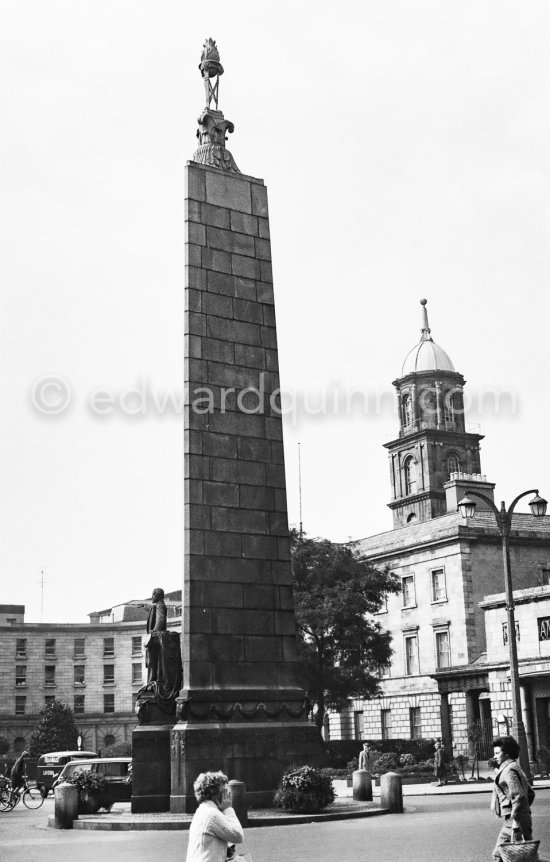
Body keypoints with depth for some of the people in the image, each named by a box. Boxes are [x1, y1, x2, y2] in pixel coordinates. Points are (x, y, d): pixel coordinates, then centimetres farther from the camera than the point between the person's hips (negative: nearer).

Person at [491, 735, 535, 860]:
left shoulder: (509, 770, -13)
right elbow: (530, 793, 24)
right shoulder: (516, 768, 18)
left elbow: (518, 796, -22)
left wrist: (515, 819, -22)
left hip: (515, 820, -10)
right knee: (498, 853, 12)